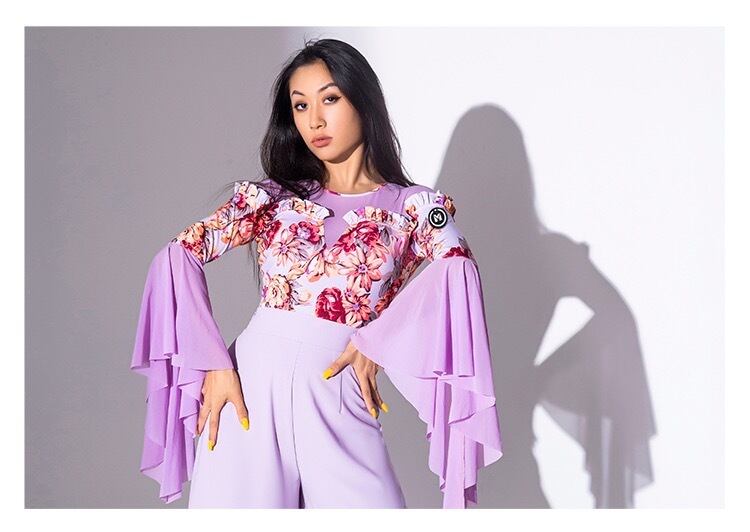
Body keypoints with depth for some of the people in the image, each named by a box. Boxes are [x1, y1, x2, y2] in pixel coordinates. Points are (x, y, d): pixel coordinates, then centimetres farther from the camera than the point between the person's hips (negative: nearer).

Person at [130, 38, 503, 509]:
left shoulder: (413, 207, 7)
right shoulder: (273, 197, 10)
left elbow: (458, 270, -12)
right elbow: (178, 256, 0)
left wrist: (377, 344, -15)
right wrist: (213, 364, -10)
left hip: (336, 404, -1)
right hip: (248, 391, 1)